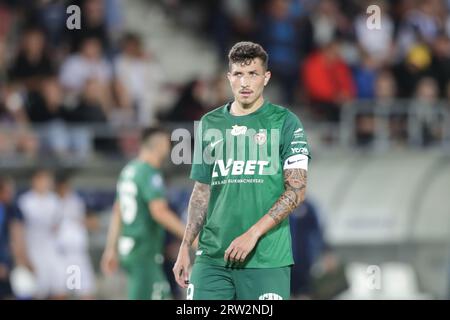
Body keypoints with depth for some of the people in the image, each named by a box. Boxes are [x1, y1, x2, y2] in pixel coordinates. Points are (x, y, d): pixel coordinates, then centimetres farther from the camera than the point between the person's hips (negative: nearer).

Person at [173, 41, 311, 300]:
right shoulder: (210, 124, 12)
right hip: (212, 257, 3)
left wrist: (253, 234, -15)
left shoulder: (285, 122, 0)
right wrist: (185, 247, 10)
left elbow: (296, 191, -6)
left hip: (267, 259, -3)